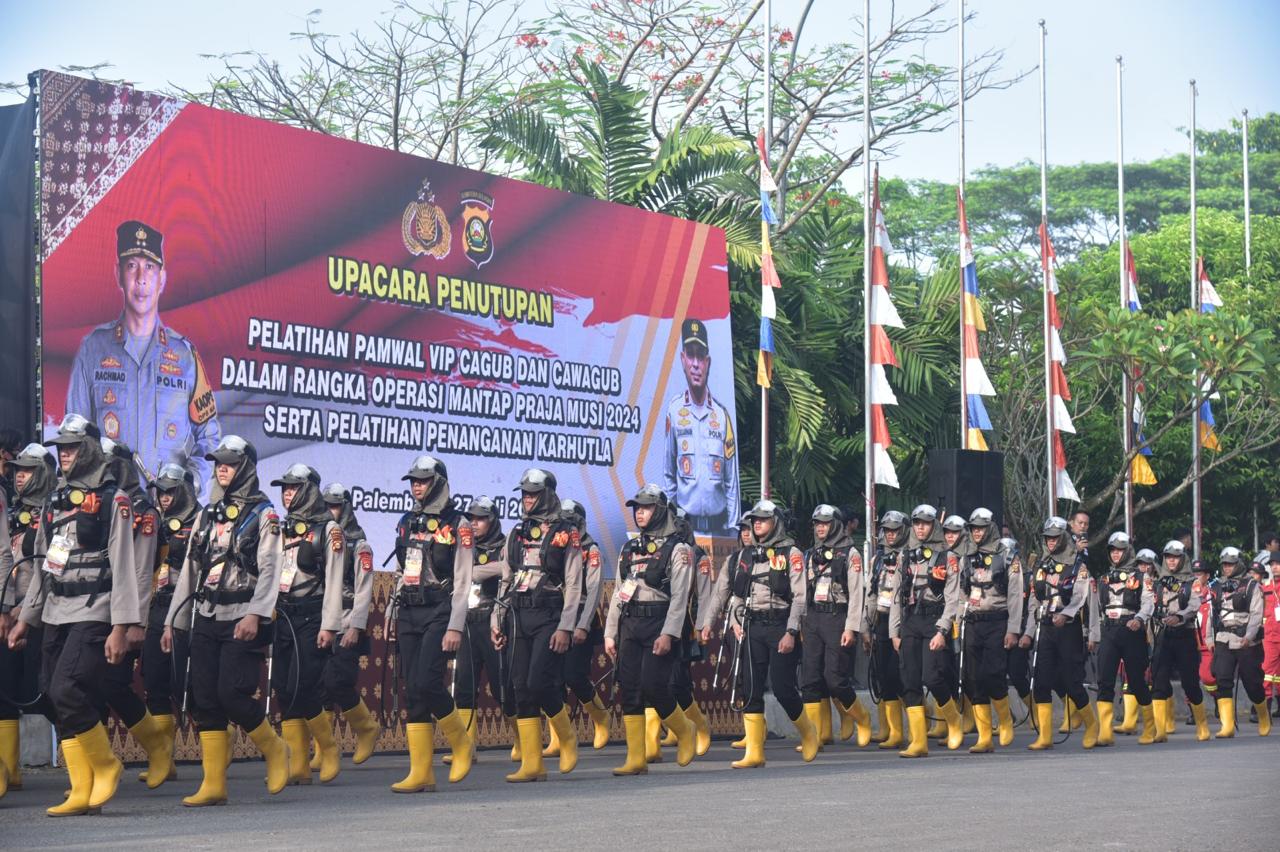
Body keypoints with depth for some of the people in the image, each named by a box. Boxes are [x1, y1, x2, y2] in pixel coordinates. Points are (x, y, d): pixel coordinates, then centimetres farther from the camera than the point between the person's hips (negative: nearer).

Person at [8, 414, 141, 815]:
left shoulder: (112, 500, -5)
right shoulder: (55, 501, 16)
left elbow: (124, 566, -10)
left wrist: (120, 627, -16)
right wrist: (25, 618, 18)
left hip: (92, 613, -7)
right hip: (55, 614, 7)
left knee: (67, 691, -19)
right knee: (63, 705, 2)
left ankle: (106, 764, 1)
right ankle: (82, 793, 6)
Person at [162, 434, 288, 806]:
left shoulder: (263, 515, -2)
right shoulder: (207, 514, 17)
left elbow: (269, 569, -12)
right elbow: (189, 570, 19)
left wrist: (255, 614, -25)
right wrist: (172, 621, 15)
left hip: (243, 620, -6)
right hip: (206, 620, 6)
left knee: (232, 693, -16)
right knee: (204, 699, 0)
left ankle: (274, 750, 10)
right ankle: (213, 785, 4)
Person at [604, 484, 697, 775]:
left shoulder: (677, 549, -2)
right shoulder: (629, 549, 17)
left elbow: (680, 595, -10)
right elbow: (618, 593, 18)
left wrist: (668, 634, -19)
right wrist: (610, 633, 12)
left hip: (660, 624, -6)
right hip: (629, 625, 6)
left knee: (653, 686, -15)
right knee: (629, 689, 0)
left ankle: (684, 731, 13)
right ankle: (636, 759, 2)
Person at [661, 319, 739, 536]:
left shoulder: (722, 415, 4)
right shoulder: (674, 410, 0)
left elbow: (731, 483, 6)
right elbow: (668, 477, 7)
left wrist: (731, 528, 1)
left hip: (718, 524, 1)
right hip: (685, 523, -1)